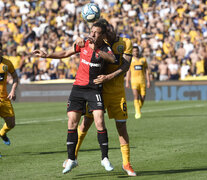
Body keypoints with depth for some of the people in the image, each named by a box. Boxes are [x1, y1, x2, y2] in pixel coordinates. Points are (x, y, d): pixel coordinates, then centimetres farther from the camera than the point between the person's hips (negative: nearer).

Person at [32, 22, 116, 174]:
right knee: (72, 122, 0)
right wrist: (46, 55, 12)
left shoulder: (105, 48, -5)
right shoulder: (83, 44, 5)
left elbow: (112, 59, -28)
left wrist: (96, 49, -33)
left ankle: (105, 158, -2)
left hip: (95, 88, -3)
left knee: (99, 122, -14)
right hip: (78, 86, 3)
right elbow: (65, 53, 19)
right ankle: (71, 159, 10)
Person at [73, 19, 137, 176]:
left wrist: (108, 77, -22)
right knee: (86, 123, -1)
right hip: (98, 89, 1)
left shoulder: (126, 43, 0)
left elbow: (125, 66, -9)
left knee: (122, 126, 0)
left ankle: (126, 163, 10)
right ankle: (73, 156, 15)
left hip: (117, 91, -1)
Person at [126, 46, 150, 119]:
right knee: (136, 96, -15)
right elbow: (128, 72, 10)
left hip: (142, 80, 2)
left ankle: (138, 109, 22)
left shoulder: (143, 59, 11)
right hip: (134, 80, -2)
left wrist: (148, 81, 5)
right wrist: (127, 82, 4)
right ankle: (138, 113, -15)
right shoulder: (130, 60, 8)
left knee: (142, 97, -2)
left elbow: (146, 71, 12)